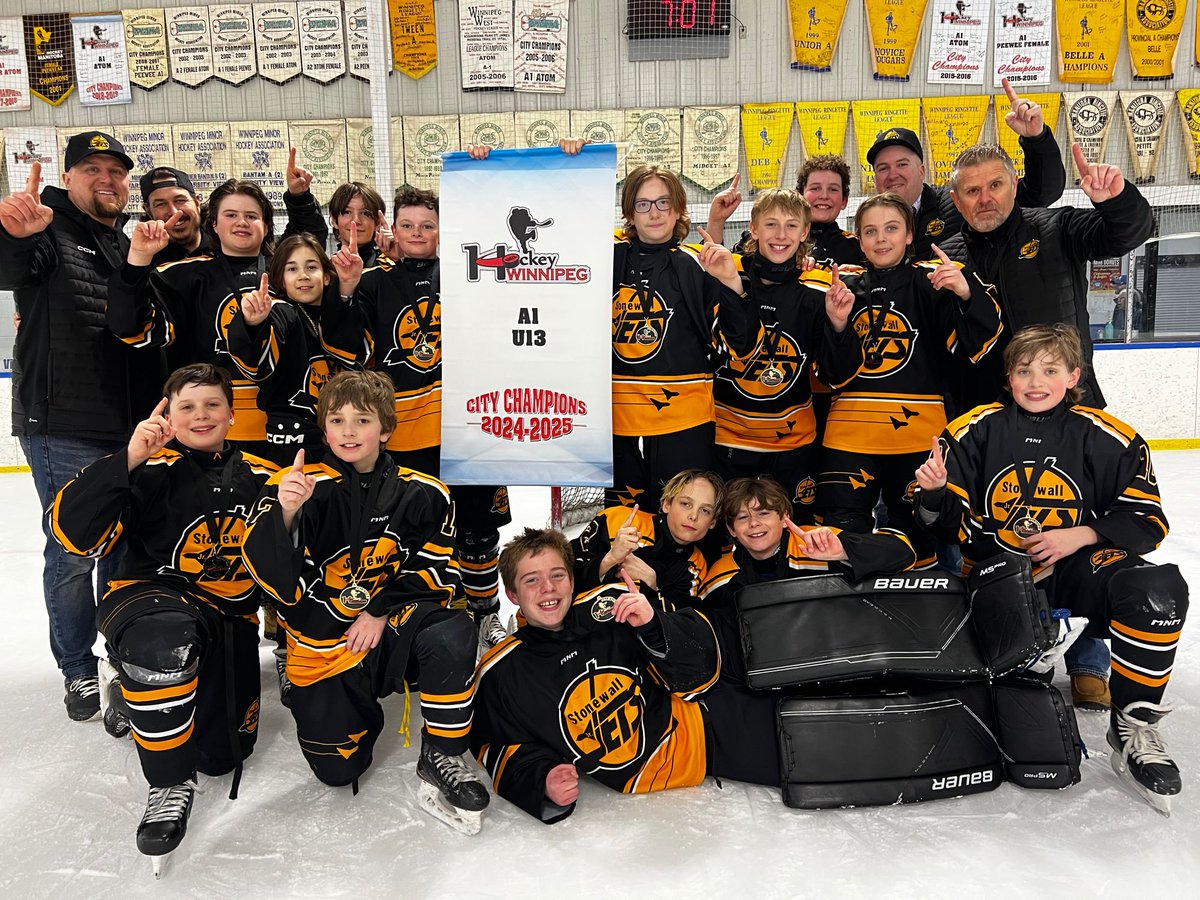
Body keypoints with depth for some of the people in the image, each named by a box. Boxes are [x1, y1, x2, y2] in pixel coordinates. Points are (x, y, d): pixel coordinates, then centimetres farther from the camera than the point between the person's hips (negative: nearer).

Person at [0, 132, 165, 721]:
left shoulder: (129, 248, 17)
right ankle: (78, 669, 19)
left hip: (129, 429, 6)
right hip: (62, 428, -6)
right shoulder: (48, 232, -3)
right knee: (74, 550, 1)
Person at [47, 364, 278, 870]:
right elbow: (74, 532, -24)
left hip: (230, 618, 4)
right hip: (151, 599, -4)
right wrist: (127, 461, -34)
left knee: (223, 754, 3)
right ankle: (170, 783, -20)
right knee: (164, 635, -42)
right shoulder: (153, 471, -11)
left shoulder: (259, 478, 2)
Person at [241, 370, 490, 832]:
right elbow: (272, 576, -22)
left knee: (453, 633, -32)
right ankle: (363, 712, 30)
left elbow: (438, 574, -2)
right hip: (323, 647, 0)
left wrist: (381, 612, -15)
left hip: (393, 633, 0)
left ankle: (441, 758, -11)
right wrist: (285, 513, -41)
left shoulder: (422, 494, -5)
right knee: (337, 770, -4)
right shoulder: (301, 487, -11)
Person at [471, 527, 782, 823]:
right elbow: (505, 748, 3)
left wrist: (654, 625, -25)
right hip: (647, 777, -1)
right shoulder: (500, 674, -5)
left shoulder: (614, 603, -7)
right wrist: (544, 784, -17)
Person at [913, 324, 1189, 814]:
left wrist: (1079, 535, -15)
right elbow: (950, 517, 3)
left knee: (1158, 588, -30)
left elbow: (1146, 519, 1)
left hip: (1074, 570, 0)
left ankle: (1132, 724, -14)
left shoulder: (1107, 438, 0)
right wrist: (934, 493, -20)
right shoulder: (976, 429, 1)